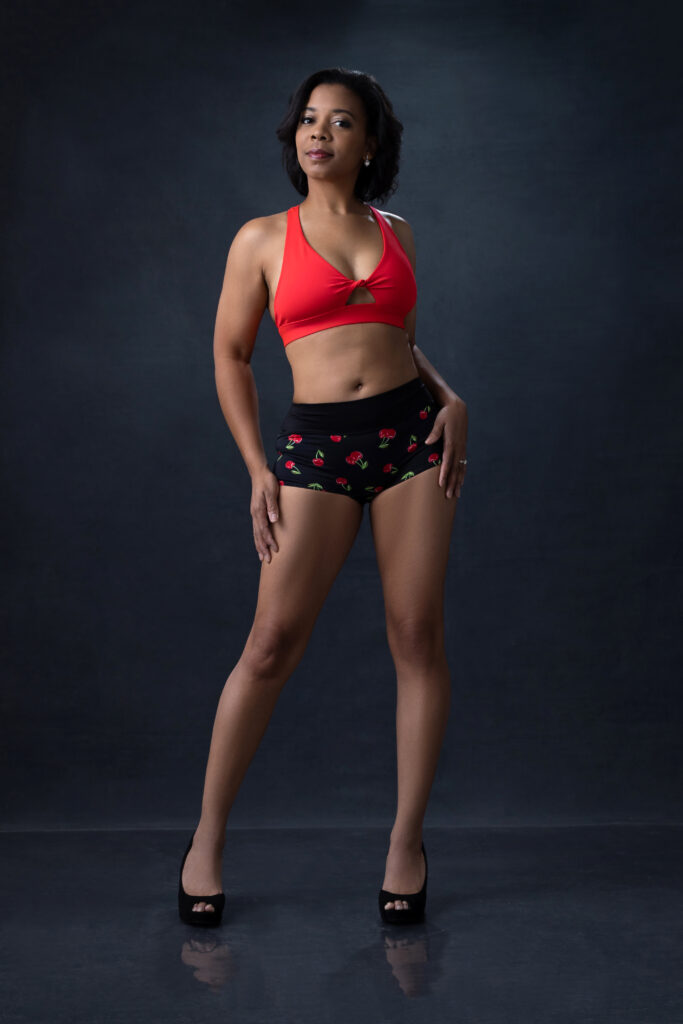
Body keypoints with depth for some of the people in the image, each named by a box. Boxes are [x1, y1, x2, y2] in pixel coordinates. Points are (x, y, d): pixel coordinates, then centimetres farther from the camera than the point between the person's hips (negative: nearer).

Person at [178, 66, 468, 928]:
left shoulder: (393, 233, 13)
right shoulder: (263, 238, 5)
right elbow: (229, 356, 7)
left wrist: (450, 398, 5)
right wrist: (258, 471, -1)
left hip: (411, 432, 3)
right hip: (316, 444, -2)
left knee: (417, 636, 0)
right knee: (273, 642, -7)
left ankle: (407, 840, 14)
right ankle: (207, 838, 9)